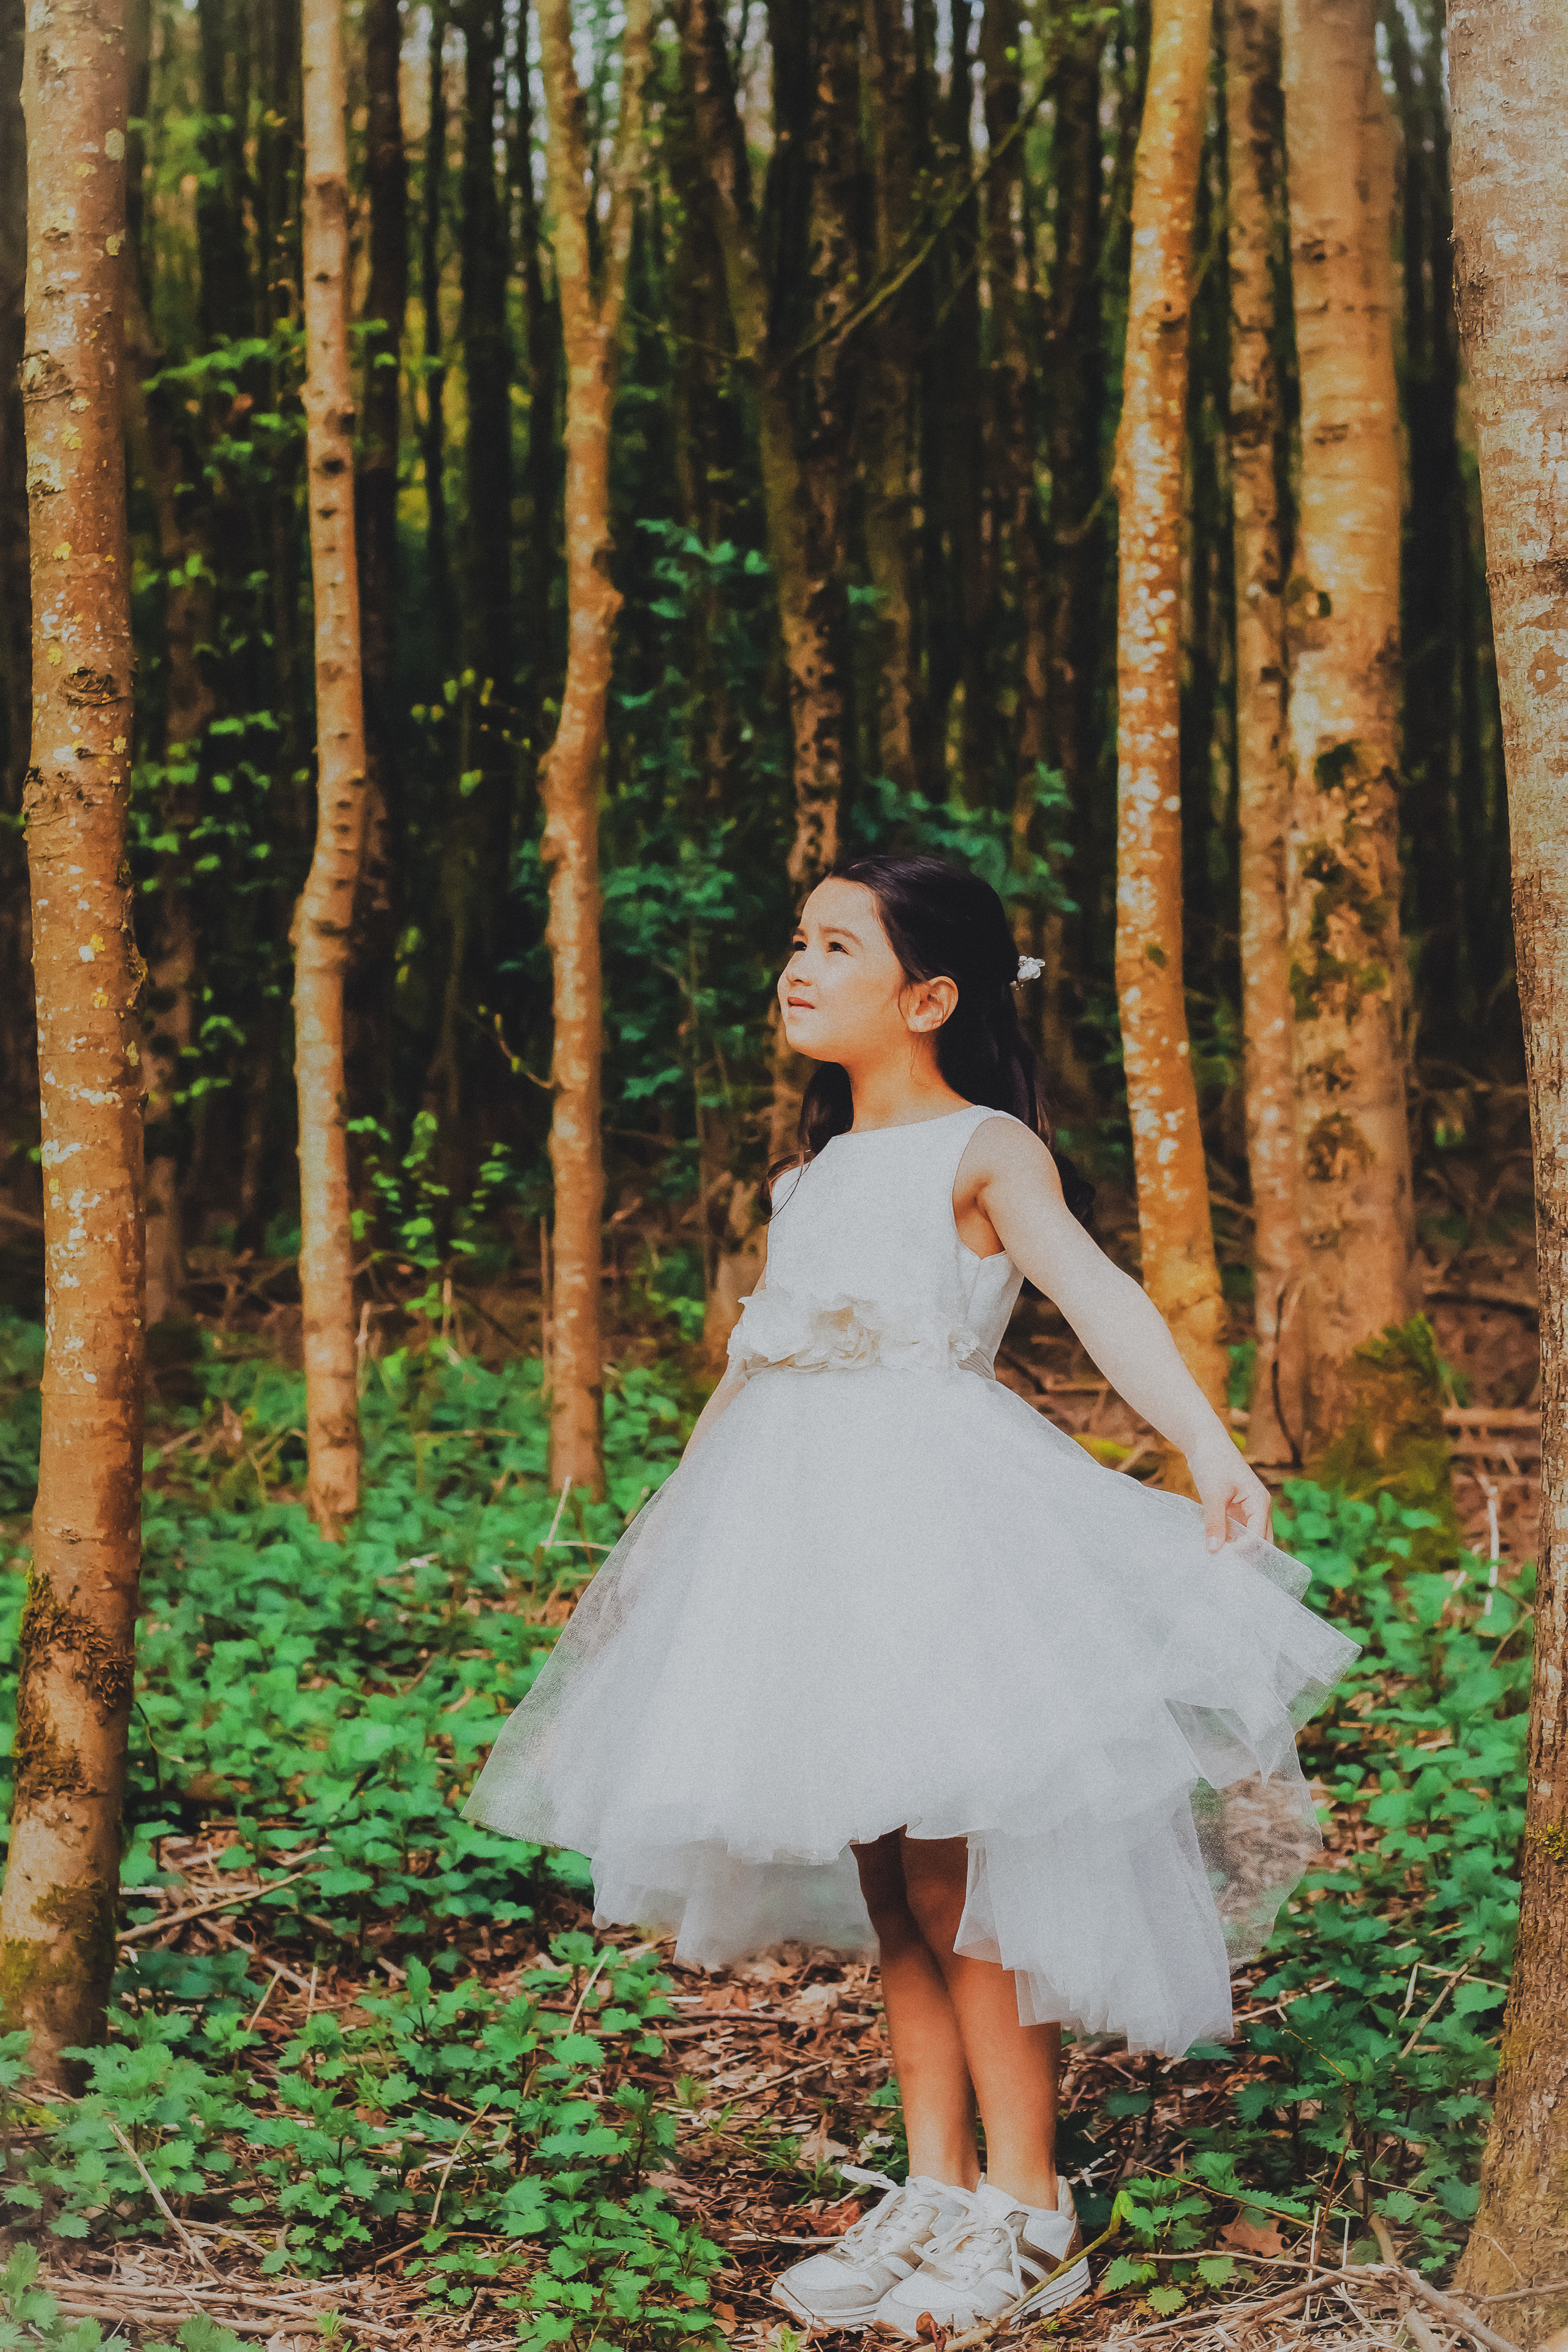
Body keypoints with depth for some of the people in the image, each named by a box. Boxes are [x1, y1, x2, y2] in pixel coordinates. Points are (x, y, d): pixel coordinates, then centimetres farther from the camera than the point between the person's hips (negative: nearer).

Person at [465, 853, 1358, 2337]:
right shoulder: (816, 1174, 19)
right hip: (802, 1521, 7)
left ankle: (1027, 2212, 3)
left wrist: (1210, 1448, -31)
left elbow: (1098, 1295, -18)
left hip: (933, 1515, -7)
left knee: (954, 1869, -7)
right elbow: (756, 1360, 25)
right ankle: (933, 2191, 15)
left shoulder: (985, 1150, -3)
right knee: (884, 1878, 8)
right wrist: (680, 1513, 26)